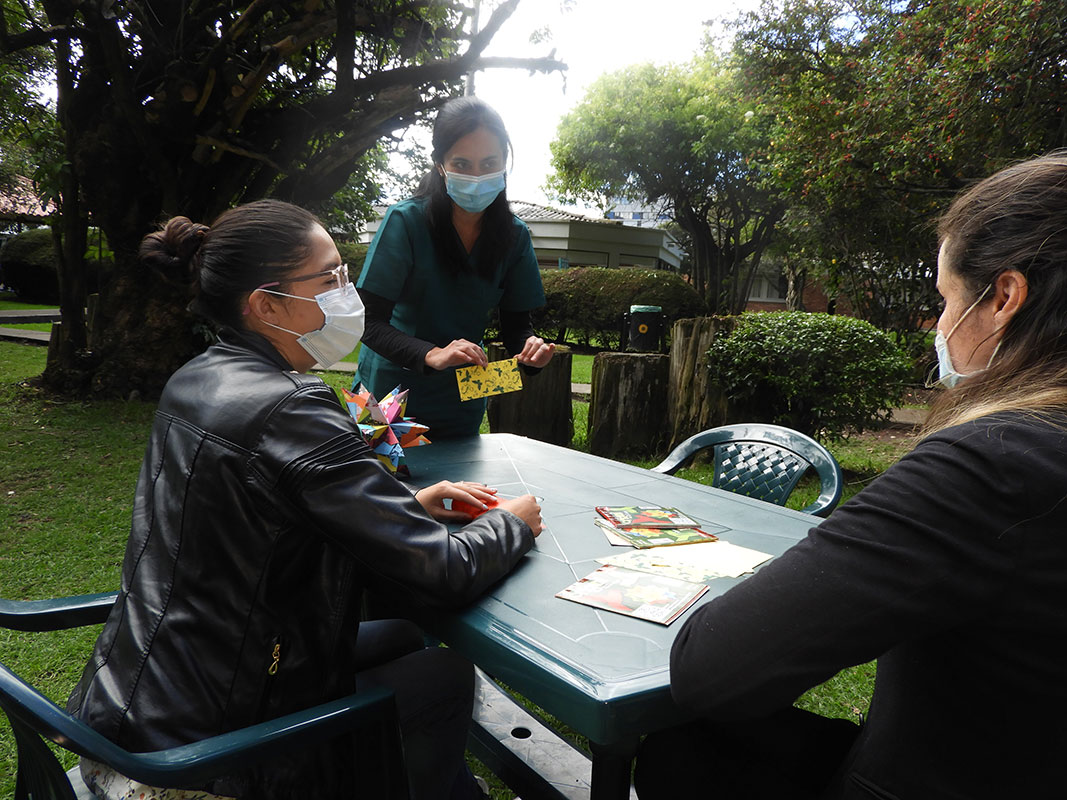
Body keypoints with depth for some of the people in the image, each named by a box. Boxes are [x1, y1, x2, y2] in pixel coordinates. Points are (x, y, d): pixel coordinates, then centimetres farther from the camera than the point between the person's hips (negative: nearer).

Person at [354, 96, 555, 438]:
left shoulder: (515, 236, -6)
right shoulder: (405, 221, -18)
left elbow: (516, 323, -2)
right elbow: (370, 322, -21)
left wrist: (530, 348, -26)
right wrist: (431, 355, -38)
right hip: (389, 392, -3)